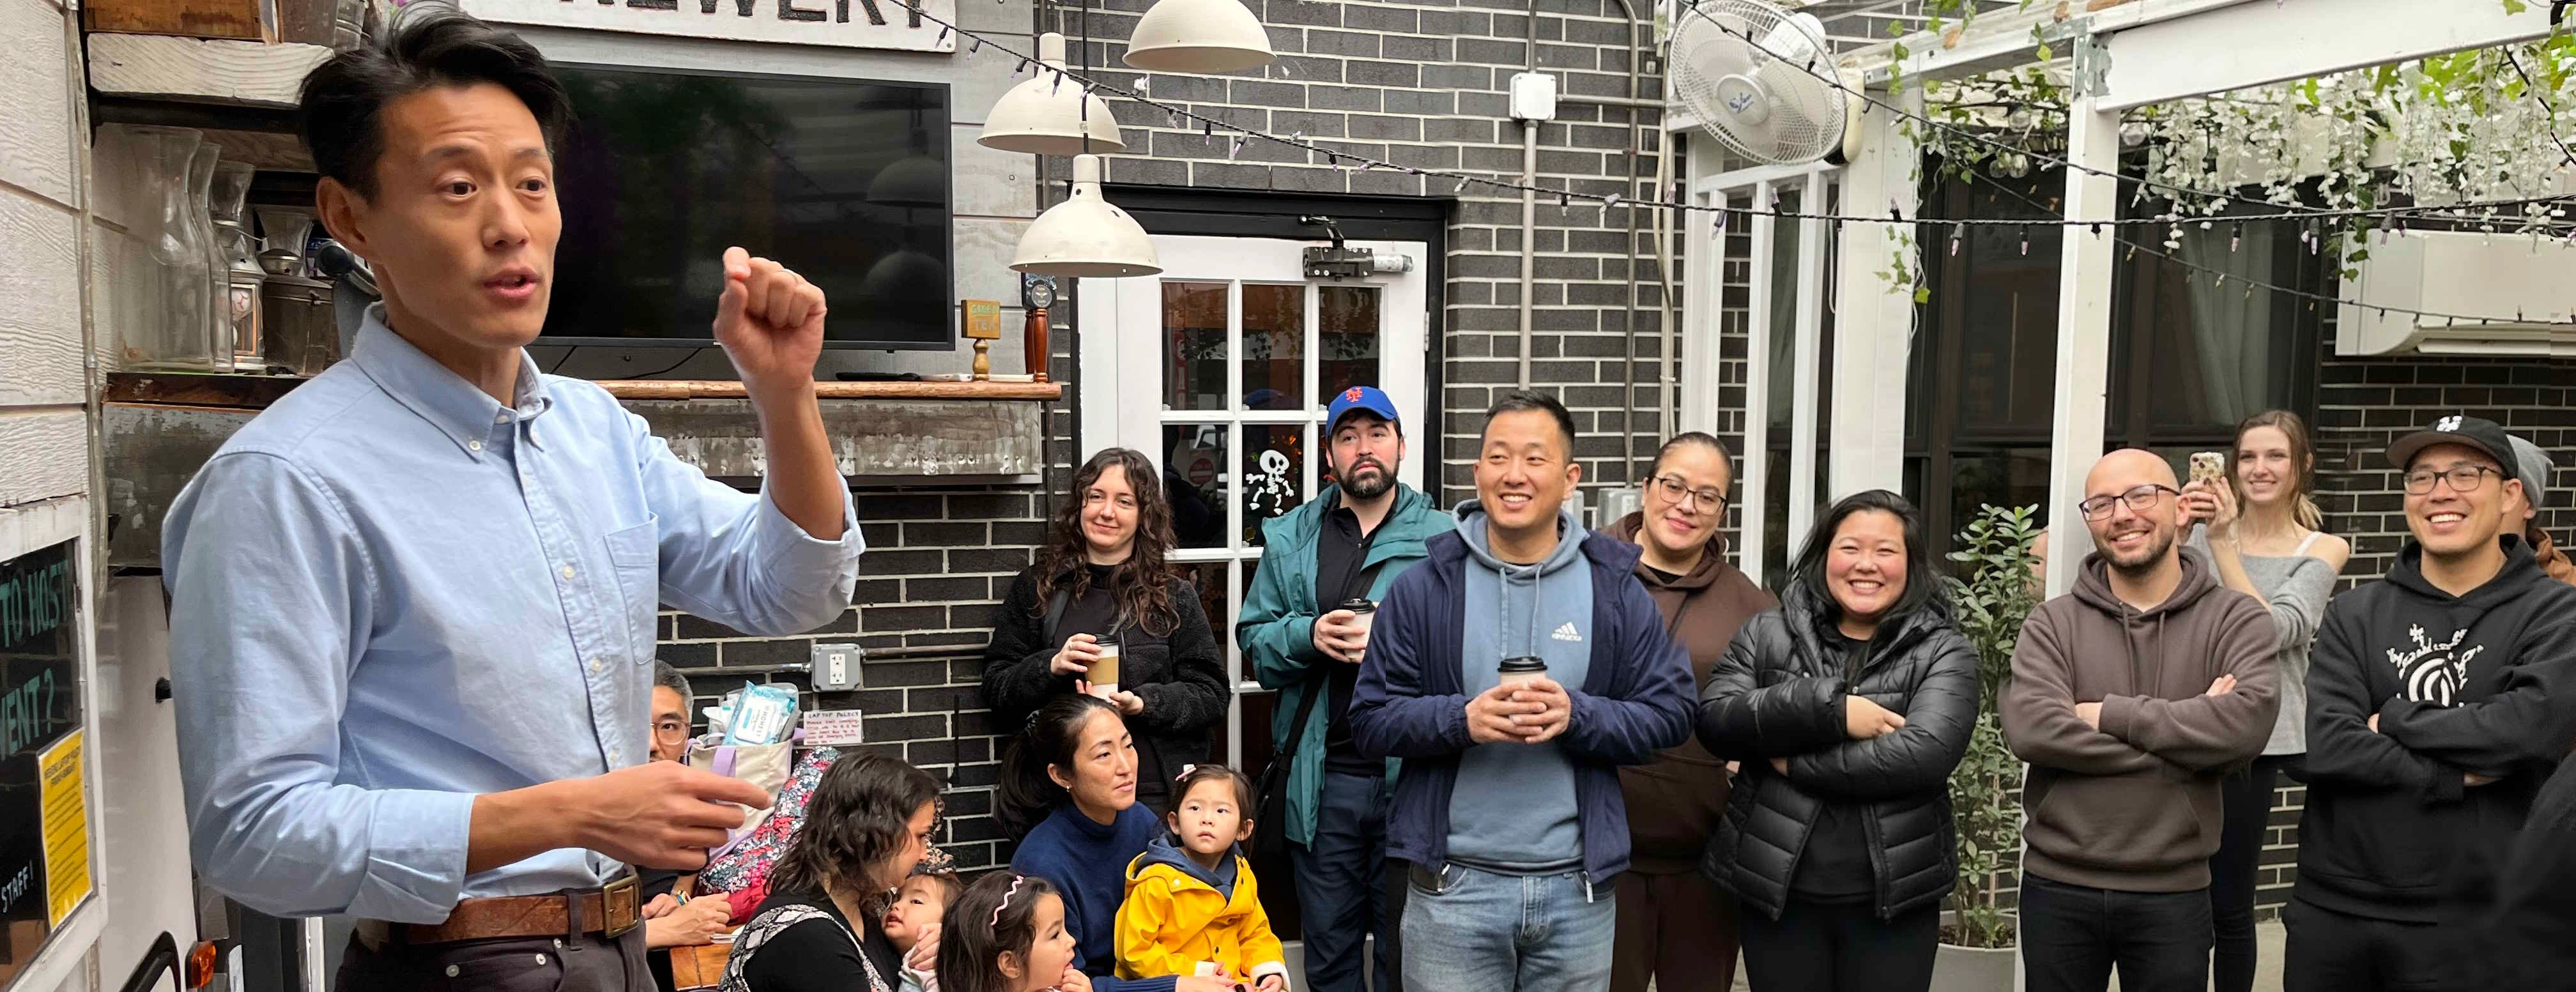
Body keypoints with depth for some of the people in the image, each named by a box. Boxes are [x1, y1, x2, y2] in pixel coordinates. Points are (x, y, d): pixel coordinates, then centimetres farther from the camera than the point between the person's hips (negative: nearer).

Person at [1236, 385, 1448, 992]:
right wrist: (1308, 636, -12)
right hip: (1321, 776, 2)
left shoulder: (1440, 538, 0)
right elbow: (1253, 643, 6)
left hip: (1410, 775, -2)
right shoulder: (1289, 540, 9)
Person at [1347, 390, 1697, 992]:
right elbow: (1371, 721, -1)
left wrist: (1577, 716, -17)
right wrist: (1461, 718, -19)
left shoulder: (1616, 589, 1)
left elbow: (1670, 714, 0)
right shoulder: (1422, 588, -1)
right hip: (1453, 885, -1)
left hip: (1579, 887, 1)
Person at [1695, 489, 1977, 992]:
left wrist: (1797, 763, -11)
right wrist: (1828, 708, -18)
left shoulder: (1943, 652, 0)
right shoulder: (1767, 636, 5)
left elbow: (1923, 754, -15)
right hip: (1777, 892, 1)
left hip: (1893, 899, -1)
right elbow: (1715, 718, -9)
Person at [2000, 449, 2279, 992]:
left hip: (2173, 895, -1)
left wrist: (2110, 714, -15)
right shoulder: (2053, 623, 0)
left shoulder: (2236, 618, -1)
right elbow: (2030, 728, -17)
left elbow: (2249, 721, -19)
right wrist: (2190, 742, -16)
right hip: (2057, 889, 1)